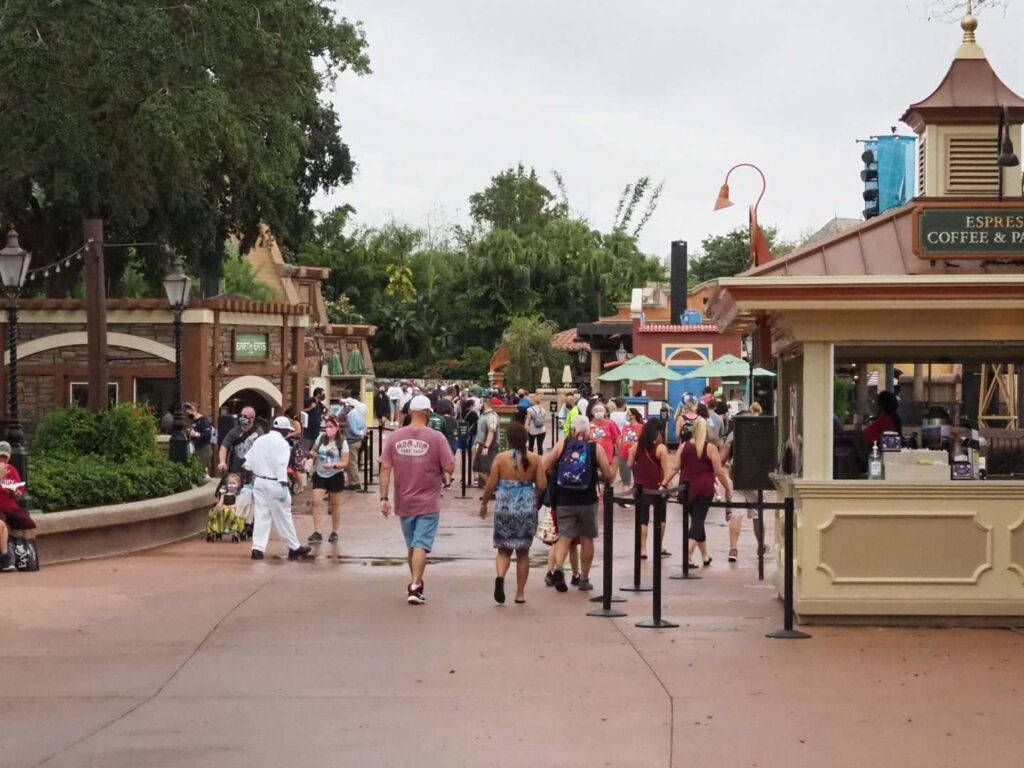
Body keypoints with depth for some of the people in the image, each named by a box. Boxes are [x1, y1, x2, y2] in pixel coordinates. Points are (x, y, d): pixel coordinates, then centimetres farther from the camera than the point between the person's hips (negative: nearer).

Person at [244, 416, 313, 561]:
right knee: (283, 517, 3)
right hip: (274, 483, -6)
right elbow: (281, 466, -21)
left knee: (261, 516, 6)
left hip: (259, 481, 6)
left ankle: (258, 548, -3)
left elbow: (248, 463, 10)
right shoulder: (282, 443, -11)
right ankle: (295, 548, 13)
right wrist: (284, 485, -24)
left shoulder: (259, 440, 10)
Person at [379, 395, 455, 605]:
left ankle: (415, 584, 29)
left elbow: (385, 468, -3)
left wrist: (384, 498, 0)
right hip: (428, 502, -3)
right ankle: (414, 587, -12)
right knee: (421, 545, -2)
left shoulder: (396, 436, -1)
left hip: (404, 502, 3)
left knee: (412, 546, 18)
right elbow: (450, 468, -13)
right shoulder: (436, 438, -11)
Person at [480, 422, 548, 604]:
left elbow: (491, 485, -4)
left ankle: (500, 576, -20)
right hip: (527, 508, 1)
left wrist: (484, 503, 11)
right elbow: (542, 485, -3)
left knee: (504, 550, 9)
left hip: (504, 508, -1)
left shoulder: (501, 458, -6)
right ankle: (520, 593, 16)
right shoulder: (534, 459, -3)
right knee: (523, 552, 14)